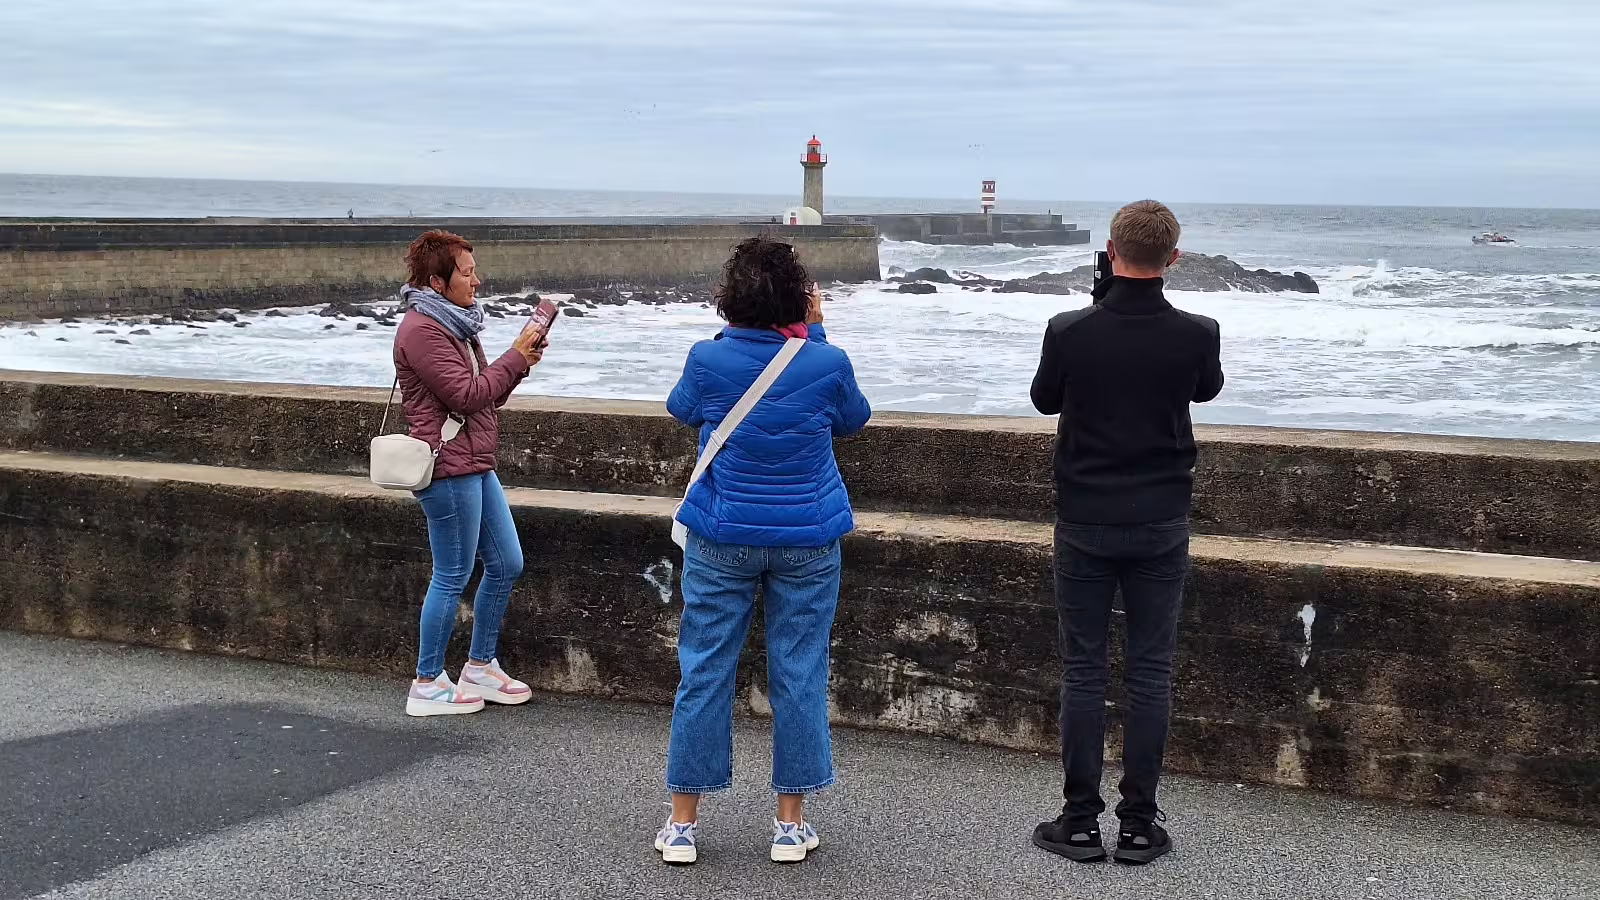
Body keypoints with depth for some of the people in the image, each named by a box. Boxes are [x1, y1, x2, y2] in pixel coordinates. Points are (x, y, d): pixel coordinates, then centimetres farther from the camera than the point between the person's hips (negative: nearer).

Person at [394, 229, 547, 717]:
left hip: (475, 466, 10)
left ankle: (481, 667, 25)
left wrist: (520, 360, 4)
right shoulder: (421, 329, -15)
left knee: (506, 564, 13)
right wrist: (515, 358, -11)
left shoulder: (451, 322, 17)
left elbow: (483, 389, 19)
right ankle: (427, 685, 10)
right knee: (452, 578, -2)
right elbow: (466, 395, -19)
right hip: (449, 468, -10)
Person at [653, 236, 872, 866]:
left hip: (722, 541, 0)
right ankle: (791, 823, 15)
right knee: (798, 676, 8)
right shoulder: (827, 363, -11)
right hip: (807, 542, 0)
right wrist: (815, 334, 10)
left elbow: (681, 410, 11)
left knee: (704, 672, 8)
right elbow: (853, 420, 11)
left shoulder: (709, 359, -11)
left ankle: (682, 822, 14)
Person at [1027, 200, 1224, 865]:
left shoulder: (1069, 331, -13)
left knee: (1082, 671, 7)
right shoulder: (1197, 334, -10)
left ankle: (1081, 822, 11)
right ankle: (1138, 825, 11)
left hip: (1084, 523, -1)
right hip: (1160, 526, 1)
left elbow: (1044, 400, 7)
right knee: (1150, 672, 7)